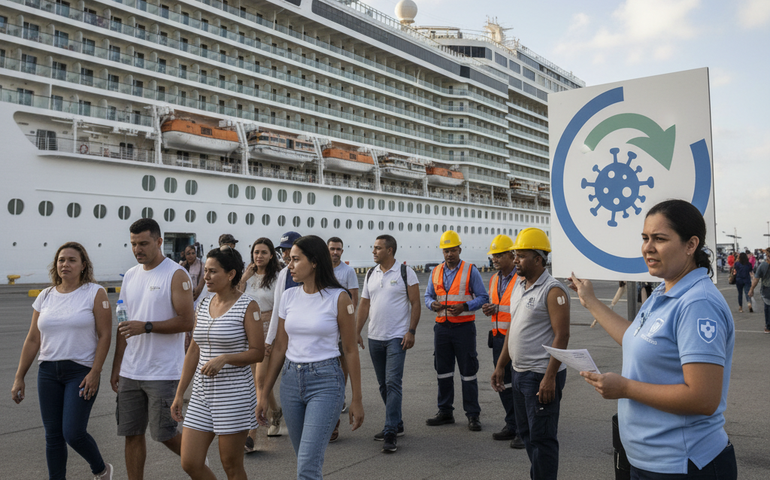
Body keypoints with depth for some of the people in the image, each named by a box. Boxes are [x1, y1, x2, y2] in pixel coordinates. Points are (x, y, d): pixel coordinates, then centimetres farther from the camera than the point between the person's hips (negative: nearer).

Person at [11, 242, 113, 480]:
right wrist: (19, 378, 8)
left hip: (82, 371, -5)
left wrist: (95, 373, -15)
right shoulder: (45, 296, 8)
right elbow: (32, 340, 10)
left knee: (73, 433, -8)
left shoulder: (95, 293, -5)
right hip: (48, 371, 5)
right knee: (53, 435, 8)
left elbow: (105, 335, -9)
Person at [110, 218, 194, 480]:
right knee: (132, 434, 10)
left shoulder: (176, 274, -9)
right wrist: (116, 368, 15)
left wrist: (146, 327, -21)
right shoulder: (130, 276, 12)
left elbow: (186, 321, -15)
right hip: (130, 372, 6)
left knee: (165, 434, -1)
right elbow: (124, 326, 17)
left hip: (163, 372, -6)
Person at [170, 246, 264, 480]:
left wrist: (224, 358, -26)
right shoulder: (204, 305, 9)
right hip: (202, 393, 6)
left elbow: (258, 352, -11)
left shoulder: (247, 306, -9)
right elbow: (193, 351, 12)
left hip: (234, 393, -6)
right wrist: (179, 393, 12)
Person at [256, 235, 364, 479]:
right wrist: (264, 394, 9)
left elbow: (351, 350, -4)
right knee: (306, 459, 16)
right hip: (291, 379, 5)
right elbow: (280, 347, 9)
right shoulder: (289, 296, 5)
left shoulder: (338, 298, -9)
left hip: (325, 381, -5)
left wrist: (357, 399, -3)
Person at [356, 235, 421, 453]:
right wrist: (356, 332, 7)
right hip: (374, 337, 6)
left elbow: (415, 303, -6)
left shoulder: (405, 273, -5)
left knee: (393, 383, -11)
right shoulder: (370, 275, 10)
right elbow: (364, 305, 12)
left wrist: (411, 331, -13)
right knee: (383, 385, 13)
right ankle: (397, 424, 28)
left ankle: (390, 433, -7)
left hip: (397, 337, -6)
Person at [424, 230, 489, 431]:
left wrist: (464, 306, -19)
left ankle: (472, 415, 9)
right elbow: (428, 295, 16)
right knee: (443, 371, 10)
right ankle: (445, 412, 22)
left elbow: (483, 297, -4)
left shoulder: (471, 271, -2)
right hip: (442, 326, 4)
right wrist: (432, 304, -7)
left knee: (468, 372, 0)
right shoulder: (436, 272, 10)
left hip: (464, 327, -4)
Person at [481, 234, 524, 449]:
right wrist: (489, 309, 2)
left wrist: (500, 308, -19)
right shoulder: (494, 279, 14)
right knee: (504, 383, 13)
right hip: (498, 337, 8)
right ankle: (511, 426, 25)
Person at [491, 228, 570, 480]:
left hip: (542, 376, -9)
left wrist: (549, 377, -23)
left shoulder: (553, 290, -15)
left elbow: (562, 336, -19)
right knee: (526, 432, 19)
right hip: (520, 372, 9)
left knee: (542, 437, 0)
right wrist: (500, 366, 15)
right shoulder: (519, 285, 11)